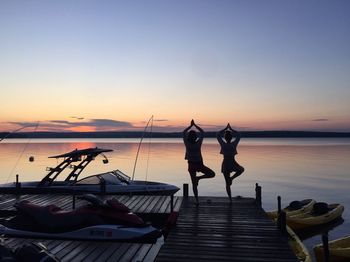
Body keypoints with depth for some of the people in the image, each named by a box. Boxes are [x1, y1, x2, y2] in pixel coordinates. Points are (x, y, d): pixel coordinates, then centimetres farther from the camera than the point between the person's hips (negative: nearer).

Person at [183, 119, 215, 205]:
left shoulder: (187, 144, -14)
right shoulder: (198, 143, -17)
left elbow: (184, 133, 1)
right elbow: (202, 133, -2)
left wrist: (191, 126, 7)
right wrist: (194, 125, 2)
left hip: (191, 165, 3)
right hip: (199, 164, -3)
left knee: (194, 184, 10)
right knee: (212, 174, 12)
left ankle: (197, 200, 7)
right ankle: (198, 178, -1)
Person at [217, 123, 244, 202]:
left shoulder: (223, 144, -12)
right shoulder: (234, 144, -13)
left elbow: (218, 135, 4)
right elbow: (238, 135, 5)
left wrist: (225, 129, 7)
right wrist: (231, 129, 9)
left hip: (225, 165, 2)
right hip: (233, 165, -2)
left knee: (227, 183, 13)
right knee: (241, 169, 31)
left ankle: (230, 198, 14)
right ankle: (231, 178, 9)